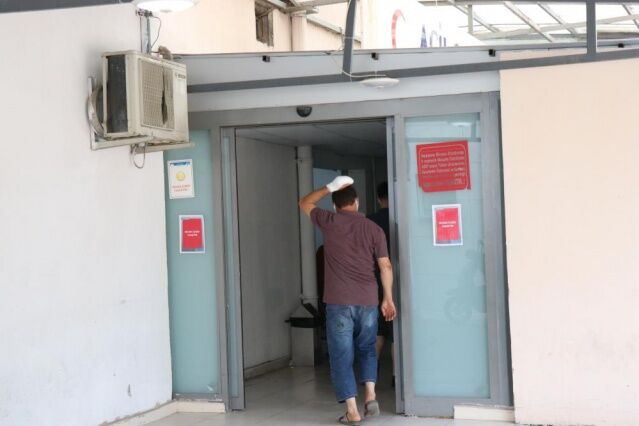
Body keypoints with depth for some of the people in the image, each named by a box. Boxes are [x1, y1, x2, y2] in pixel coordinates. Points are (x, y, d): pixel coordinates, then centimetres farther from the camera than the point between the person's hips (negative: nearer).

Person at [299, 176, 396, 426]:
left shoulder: (330, 222, -1)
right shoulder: (374, 229, 5)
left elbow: (305, 204, 16)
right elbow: (385, 266, 4)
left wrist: (330, 187, 13)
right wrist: (388, 299, 12)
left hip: (339, 302, -3)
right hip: (368, 300, 3)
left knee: (342, 356, 3)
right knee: (366, 349, 22)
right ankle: (370, 396, 9)